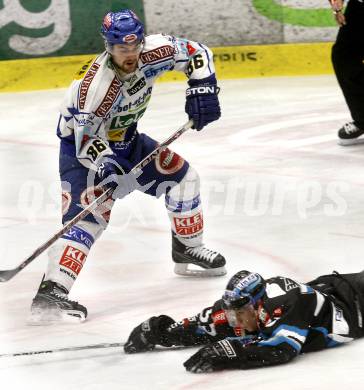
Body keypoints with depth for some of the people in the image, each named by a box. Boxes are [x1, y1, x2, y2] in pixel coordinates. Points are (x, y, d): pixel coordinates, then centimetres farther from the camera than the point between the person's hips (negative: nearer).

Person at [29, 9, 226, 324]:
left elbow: (196, 53, -3)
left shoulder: (153, 52, -18)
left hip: (124, 137, 8)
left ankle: (188, 251, 35)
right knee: (88, 213, -26)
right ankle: (51, 293, -36)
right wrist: (103, 165, -45)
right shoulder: (96, 83, -35)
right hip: (83, 145, -8)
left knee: (181, 175, 14)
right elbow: (85, 136, -29)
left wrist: (202, 88, -17)